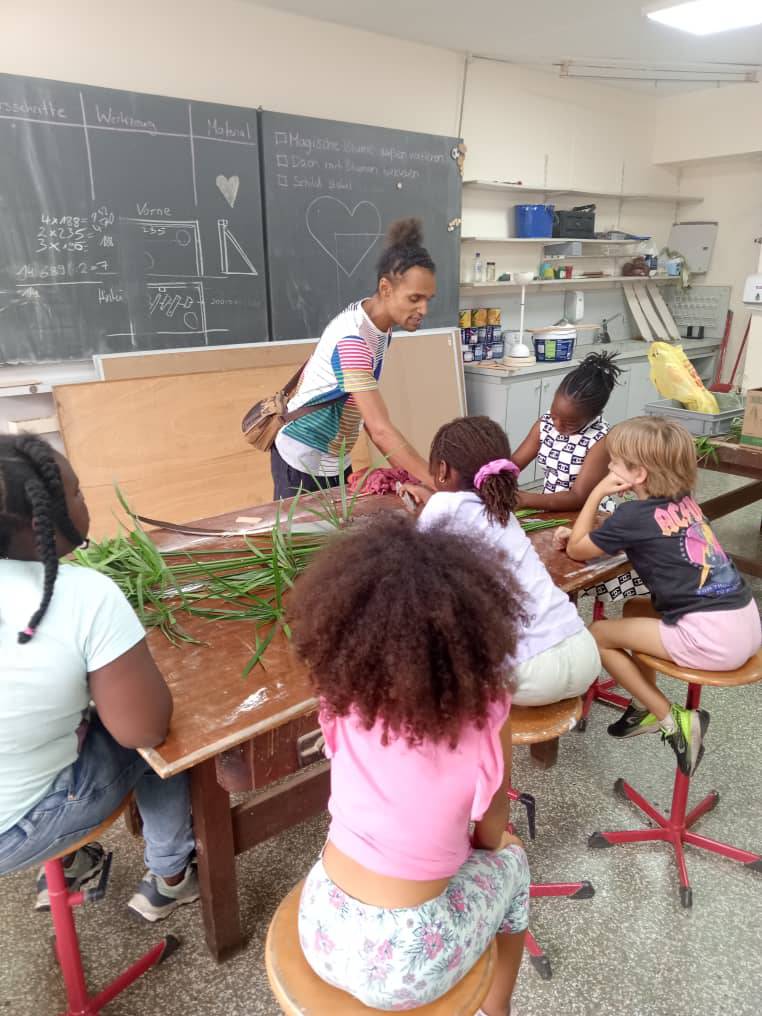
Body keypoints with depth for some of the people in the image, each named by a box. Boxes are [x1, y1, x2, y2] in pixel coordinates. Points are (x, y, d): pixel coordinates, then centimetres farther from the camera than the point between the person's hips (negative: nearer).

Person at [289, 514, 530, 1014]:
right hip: (405, 963, -2)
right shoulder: (483, 715, -22)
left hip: (321, 930, 3)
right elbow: (490, 836, -3)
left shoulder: (342, 694, -16)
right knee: (509, 859, 24)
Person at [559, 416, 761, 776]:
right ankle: (647, 706, 32)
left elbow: (576, 551, 2)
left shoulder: (634, 514, -12)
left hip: (710, 637, -9)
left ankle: (673, 720, 8)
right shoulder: (682, 500, 10)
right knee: (635, 610, 26)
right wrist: (580, 531, 16)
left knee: (597, 634, 4)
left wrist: (597, 493, 2)